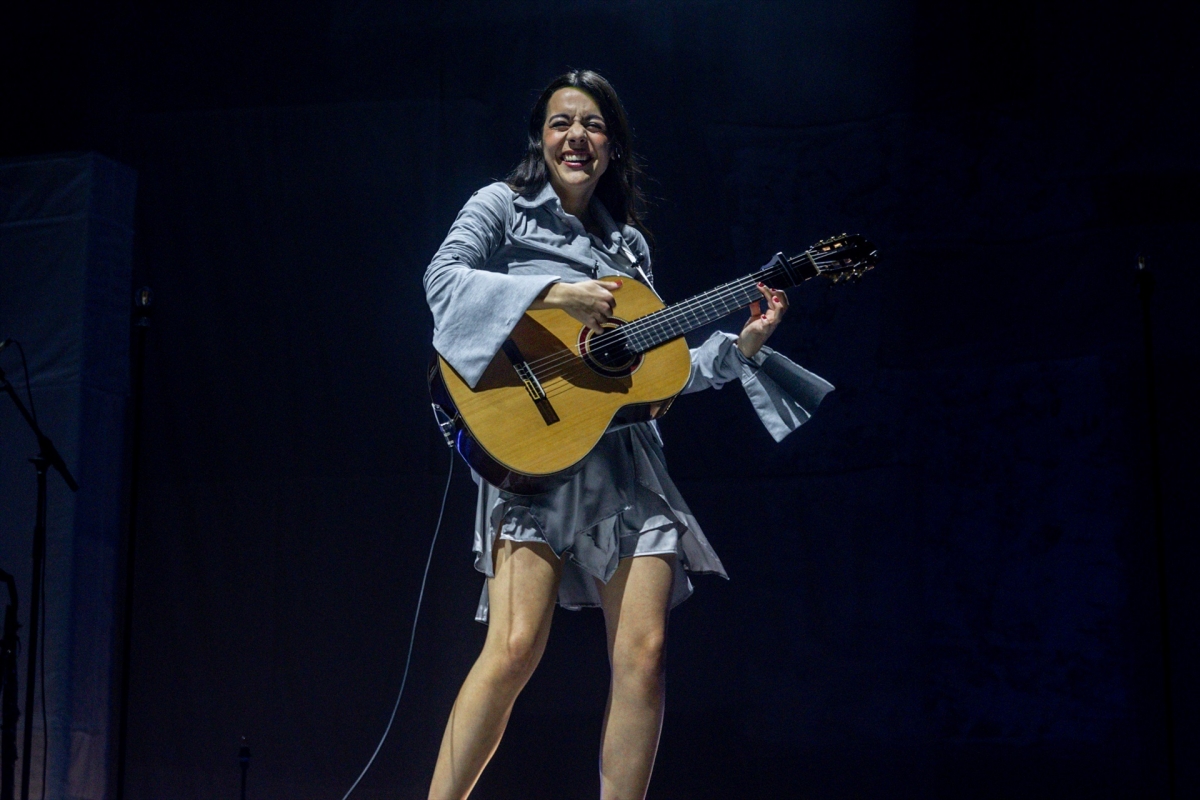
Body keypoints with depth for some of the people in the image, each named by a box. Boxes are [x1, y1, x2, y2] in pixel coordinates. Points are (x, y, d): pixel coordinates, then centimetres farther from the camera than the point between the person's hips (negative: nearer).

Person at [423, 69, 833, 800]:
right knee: (515, 650, -18)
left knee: (644, 652, -5)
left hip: (626, 458, 5)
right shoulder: (504, 206, 9)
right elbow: (444, 279, -10)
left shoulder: (629, 243, 22)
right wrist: (555, 292, -18)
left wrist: (743, 345, 9)